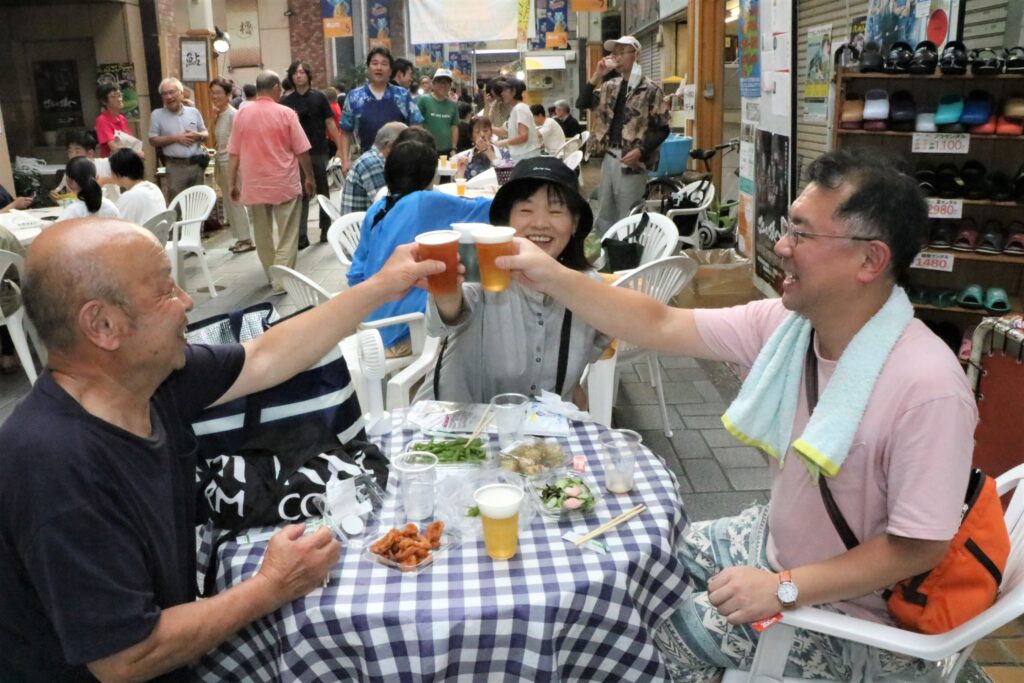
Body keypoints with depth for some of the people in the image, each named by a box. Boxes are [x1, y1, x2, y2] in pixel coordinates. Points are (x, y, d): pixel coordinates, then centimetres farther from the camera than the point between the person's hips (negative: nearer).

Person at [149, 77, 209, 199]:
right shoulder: (157, 115, 1)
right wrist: (175, 138, -13)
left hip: (197, 164, 3)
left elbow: (206, 134, 14)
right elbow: (153, 140, -2)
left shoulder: (193, 112, 9)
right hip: (175, 166, -3)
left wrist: (198, 135, -9)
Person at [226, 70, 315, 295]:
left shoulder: (242, 114, 2)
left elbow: (234, 153, 3)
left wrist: (232, 183, 10)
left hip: (254, 185, 3)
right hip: (284, 183, -3)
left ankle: (271, 276, 24)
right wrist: (309, 177, 6)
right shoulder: (286, 113, -7)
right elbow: (301, 150, -6)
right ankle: (281, 280, -5)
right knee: (287, 235, 2)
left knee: (262, 235, 15)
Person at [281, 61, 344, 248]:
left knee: (323, 192, 10)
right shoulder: (286, 101, 3)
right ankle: (301, 235, 1)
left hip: (319, 152, 0)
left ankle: (326, 229, 24)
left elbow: (330, 124, 0)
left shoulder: (319, 97, 1)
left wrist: (341, 148, -6)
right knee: (301, 194, 1)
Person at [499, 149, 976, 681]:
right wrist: (554, 278, -14)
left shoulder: (928, 388, -31)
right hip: (771, 541, 7)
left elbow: (921, 547, -25)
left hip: (843, 605, -6)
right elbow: (660, 327, -8)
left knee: (651, 634, -5)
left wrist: (784, 589, -25)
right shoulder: (785, 324, -11)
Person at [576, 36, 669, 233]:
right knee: (605, 215, 14)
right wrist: (597, 75, -1)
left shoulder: (650, 89, -6)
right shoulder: (610, 86, 12)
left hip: (632, 161, -6)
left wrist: (640, 151, -20)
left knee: (628, 218, -2)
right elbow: (582, 104, 7)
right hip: (609, 157, 6)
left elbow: (662, 129, -8)